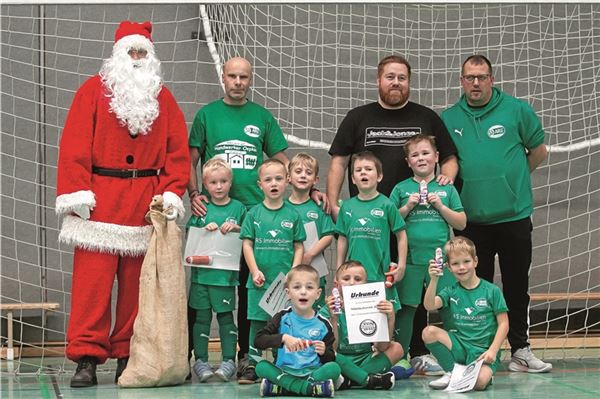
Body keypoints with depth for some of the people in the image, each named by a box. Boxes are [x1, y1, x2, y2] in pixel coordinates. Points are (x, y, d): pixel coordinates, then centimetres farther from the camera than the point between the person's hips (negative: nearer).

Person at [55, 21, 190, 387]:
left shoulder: (163, 98, 13)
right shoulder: (94, 90, 6)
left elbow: (178, 151, 9)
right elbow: (75, 144, -1)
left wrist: (171, 193, -2)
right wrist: (78, 193, -9)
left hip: (147, 204, 2)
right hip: (100, 202, -2)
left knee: (137, 282, 4)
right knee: (93, 279, -8)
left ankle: (128, 356, 11)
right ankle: (87, 357, -5)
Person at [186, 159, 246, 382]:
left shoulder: (238, 208, 5)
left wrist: (236, 228, -10)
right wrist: (205, 229, -9)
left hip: (226, 274, -1)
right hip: (201, 272, 1)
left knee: (226, 316, 3)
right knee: (202, 316, 4)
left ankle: (229, 360, 9)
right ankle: (200, 360, 10)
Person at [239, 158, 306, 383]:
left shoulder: (292, 215, 4)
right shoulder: (254, 214, 3)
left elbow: (299, 247, 5)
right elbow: (247, 244, 3)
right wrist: (255, 271, -7)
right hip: (260, 280, 0)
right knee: (257, 323, 4)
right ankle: (252, 366, 11)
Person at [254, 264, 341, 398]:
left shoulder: (323, 324, 5)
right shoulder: (282, 318, 4)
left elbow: (331, 359, 9)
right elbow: (258, 341, -7)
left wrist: (324, 352, -14)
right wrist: (283, 338, -20)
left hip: (313, 371, 0)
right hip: (284, 370, 0)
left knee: (334, 368, -28)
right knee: (261, 366, -27)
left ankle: (281, 386, -29)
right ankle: (309, 388, -30)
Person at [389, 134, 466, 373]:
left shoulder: (446, 189, 9)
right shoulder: (401, 189, 7)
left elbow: (461, 223, 6)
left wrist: (440, 206, -6)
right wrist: (407, 207, -9)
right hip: (410, 257, 0)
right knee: (406, 308, 3)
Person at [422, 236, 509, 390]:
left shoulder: (492, 291, 1)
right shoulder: (451, 291, 6)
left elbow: (503, 323, 0)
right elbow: (429, 306, -12)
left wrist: (493, 350, -11)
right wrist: (434, 280, -26)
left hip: (483, 349, -3)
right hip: (458, 345, 3)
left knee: (479, 382, -32)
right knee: (429, 332, -24)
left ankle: (486, 372, 7)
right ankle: (452, 372, -5)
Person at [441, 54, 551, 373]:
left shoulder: (516, 110, -1)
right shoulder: (449, 118, 5)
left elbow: (538, 151, 9)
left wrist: (512, 179, 12)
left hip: (514, 216, -1)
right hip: (471, 219, 1)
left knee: (517, 286, 5)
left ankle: (520, 350, 15)